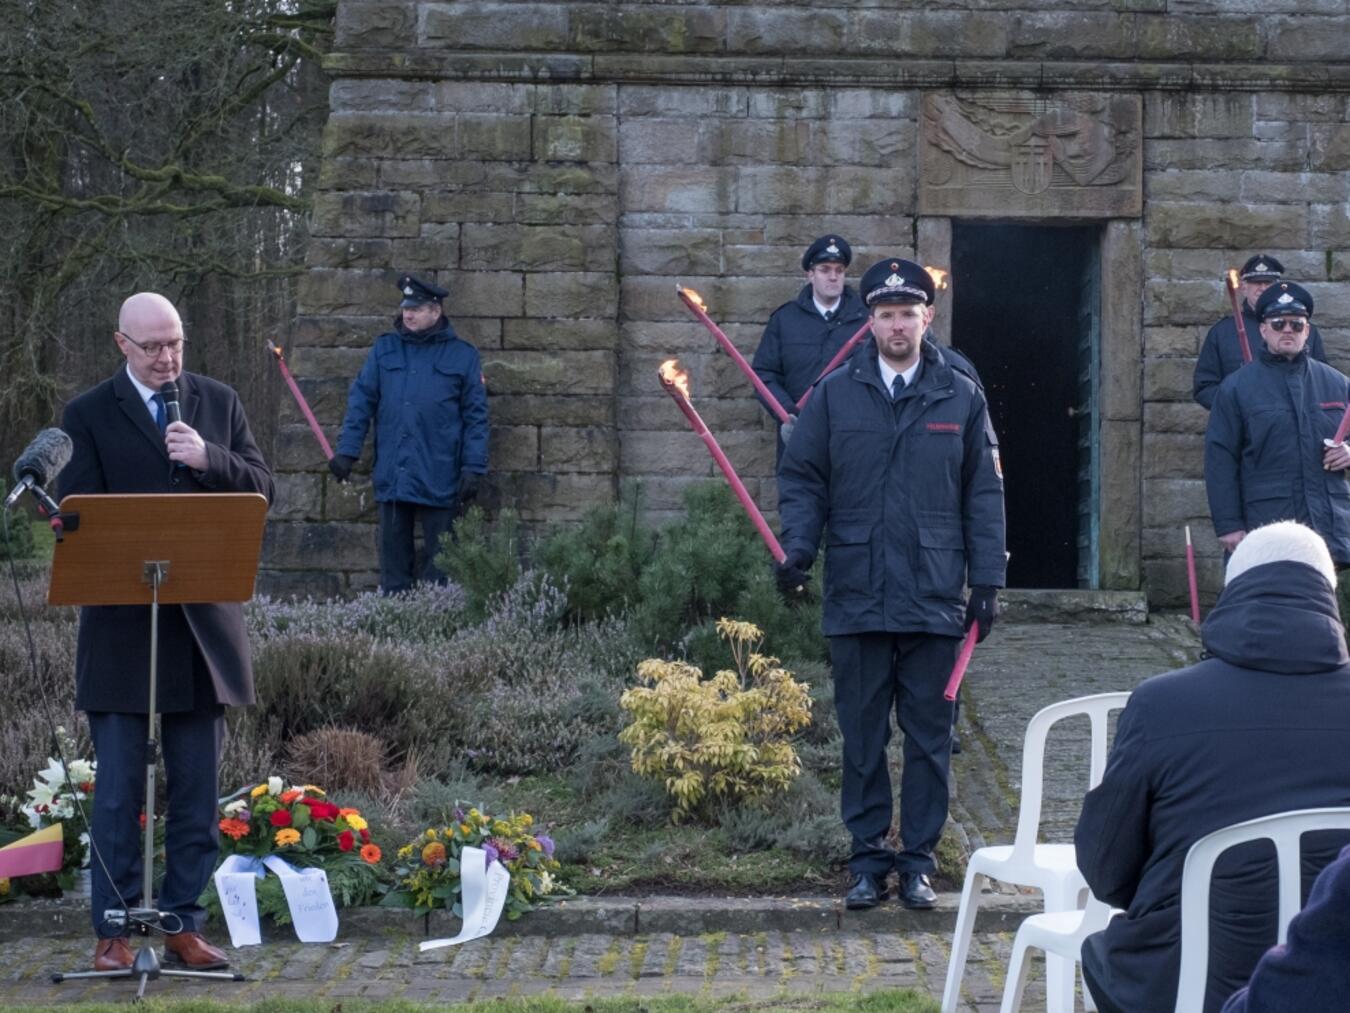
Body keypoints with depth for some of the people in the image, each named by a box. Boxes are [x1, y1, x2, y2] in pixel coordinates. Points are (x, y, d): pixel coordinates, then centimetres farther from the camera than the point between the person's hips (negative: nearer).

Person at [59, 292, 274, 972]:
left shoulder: (218, 403, 10)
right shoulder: (88, 416, 0)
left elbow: (261, 488, 5)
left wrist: (208, 458, -13)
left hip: (204, 624, 3)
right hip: (122, 627, -3)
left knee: (197, 790, 8)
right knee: (118, 789, 2)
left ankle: (183, 926, 17)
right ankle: (113, 932, 9)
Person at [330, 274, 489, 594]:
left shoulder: (462, 354, 3)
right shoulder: (385, 349, 10)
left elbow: (476, 416, 2)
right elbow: (360, 401, 10)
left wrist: (474, 468, -5)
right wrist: (347, 451, 1)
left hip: (439, 480, -2)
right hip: (391, 474, 3)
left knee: (437, 559, 2)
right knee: (393, 553, 8)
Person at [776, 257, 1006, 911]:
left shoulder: (960, 397, 5)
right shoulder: (835, 395, 4)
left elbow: (984, 495, 7)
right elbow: (802, 479, 7)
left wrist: (987, 582, 2)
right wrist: (798, 547, -10)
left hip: (935, 599, 0)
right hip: (856, 598, 0)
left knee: (929, 736, 6)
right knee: (862, 735, 6)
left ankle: (919, 861, 15)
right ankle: (868, 859, 16)